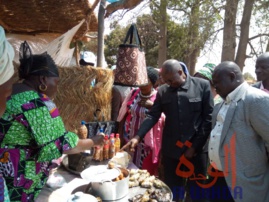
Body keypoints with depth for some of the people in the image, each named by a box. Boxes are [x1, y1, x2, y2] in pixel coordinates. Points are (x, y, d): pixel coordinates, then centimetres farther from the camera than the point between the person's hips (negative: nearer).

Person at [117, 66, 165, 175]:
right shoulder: (133, 93, 2)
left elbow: (163, 119, -14)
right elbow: (124, 113, 10)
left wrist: (153, 106, -25)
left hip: (147, 141, -4)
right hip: (130, 138, 4)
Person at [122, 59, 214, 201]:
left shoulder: (202, 86, -5)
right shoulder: (162, 91, 3)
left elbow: (209, 118, -5)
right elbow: (152, 116, 1)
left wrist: (195, 146, -9)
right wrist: (138, 137, -14)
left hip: (196, 150, -2)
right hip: (171, 151, 2)